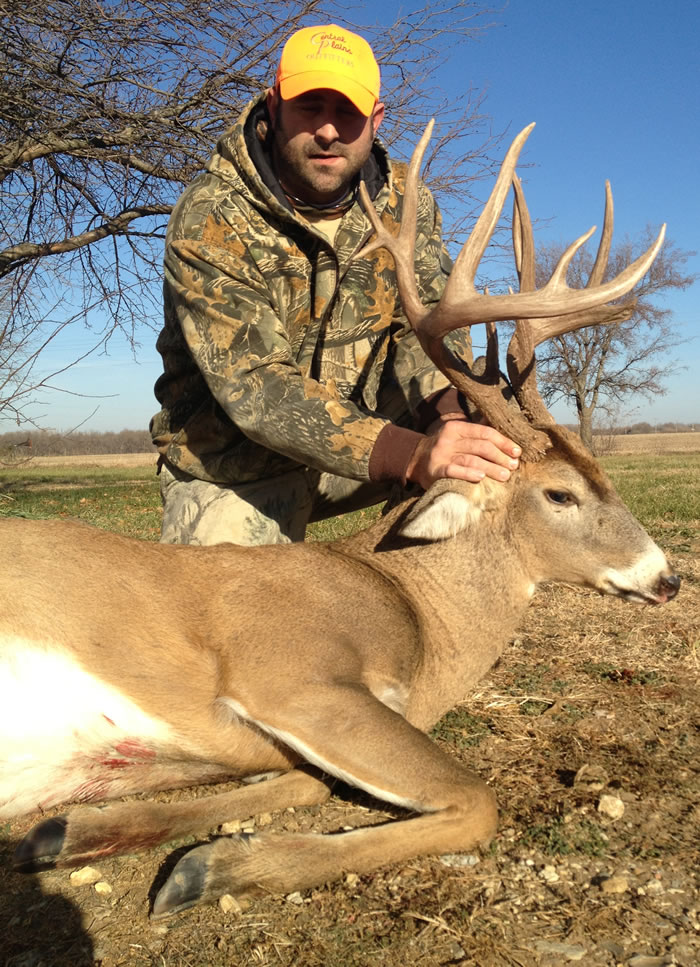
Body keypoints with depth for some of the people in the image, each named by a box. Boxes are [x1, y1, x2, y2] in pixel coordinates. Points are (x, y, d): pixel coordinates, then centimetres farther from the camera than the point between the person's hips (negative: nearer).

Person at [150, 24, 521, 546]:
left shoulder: (404, 199, -4)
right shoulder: (209, 220, -21)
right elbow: (255, 384, -32)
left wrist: (449, 415, -38)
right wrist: (411, 454, -45)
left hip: (366, 425, 4)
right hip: (236, 468, -3)